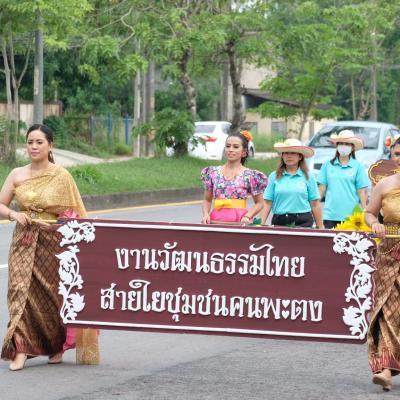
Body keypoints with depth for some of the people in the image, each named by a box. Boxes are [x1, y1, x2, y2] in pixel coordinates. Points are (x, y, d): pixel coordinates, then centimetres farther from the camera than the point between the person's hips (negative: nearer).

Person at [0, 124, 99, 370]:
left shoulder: (61, 176, -2)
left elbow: (75, 212, -1)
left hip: (54, 242, -2)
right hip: (24, 243, 2)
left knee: (54, 293, 4)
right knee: (21, 289, -10)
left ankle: (58, 346, 25)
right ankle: (20, 350, -12)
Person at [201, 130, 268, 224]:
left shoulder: (249, 175, 3)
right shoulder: (213, 173, 11)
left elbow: (259, 203, 9)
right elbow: (207, 200, 19)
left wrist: (247, 216, -6)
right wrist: (205, 214, 0)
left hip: (239, 221, -2)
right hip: (217, 220, 2)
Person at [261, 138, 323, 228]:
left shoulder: (308, 177, 6)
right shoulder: (274, 176, 8)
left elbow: (315, 205, 6)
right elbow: (268, 203, 5)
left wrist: (320, 227, 5)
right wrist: (262, 224, -3)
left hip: (303, 222, -1)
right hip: (279, 221, 1)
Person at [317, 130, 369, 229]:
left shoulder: (357, 166, 4)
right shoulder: (328, 165, 9)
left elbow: (362, 191, 2)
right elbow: (322, 188, 11)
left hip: (350, 215, -2)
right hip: (330, 216, 2)